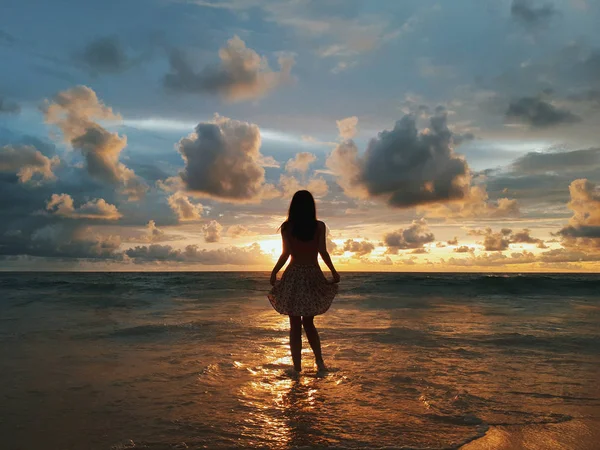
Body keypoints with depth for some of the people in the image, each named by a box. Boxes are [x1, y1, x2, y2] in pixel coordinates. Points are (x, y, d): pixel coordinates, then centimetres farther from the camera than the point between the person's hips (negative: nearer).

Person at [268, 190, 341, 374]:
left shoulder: (287, 227, -2)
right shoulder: (320, 226, -1)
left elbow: (286, 253, -7)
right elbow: (322, 251, -7)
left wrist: (274, 273, 5)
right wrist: (333, 272, 3)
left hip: (293, 276, -1)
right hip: (313, 275, 1)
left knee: (295, 325, 7)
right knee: (308, 322, 19)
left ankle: (297, 368, 7)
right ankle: (319, 360, 8)